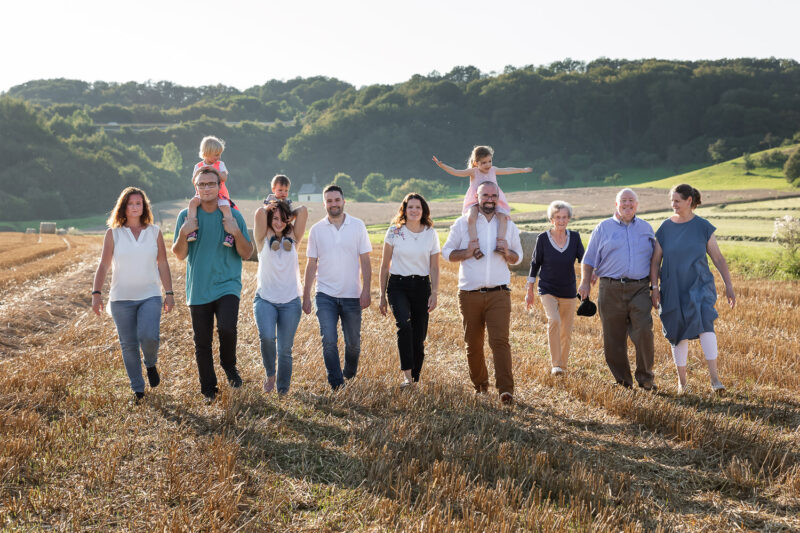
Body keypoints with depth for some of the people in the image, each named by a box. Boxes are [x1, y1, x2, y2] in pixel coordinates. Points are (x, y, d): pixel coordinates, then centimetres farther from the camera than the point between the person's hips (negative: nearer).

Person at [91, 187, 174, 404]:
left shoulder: (154, 232, 7)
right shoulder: (113, 234, 4)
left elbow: (163, 265, 8)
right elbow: (103, 265, 0)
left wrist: (169, 292, 4)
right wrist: (96, 293, -10)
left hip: (150, 296, 0)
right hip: (121, 298, 1)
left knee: (149, 337, -20)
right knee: (128, 345, 2)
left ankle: (151, 365, 13)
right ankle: (137, 389, 16)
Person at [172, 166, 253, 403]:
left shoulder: (233, 216, 3)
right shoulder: (186, 216, 4)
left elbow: (247, 254, 2)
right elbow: (179, 255, 4)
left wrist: (236, 233, -15)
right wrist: (183, 233, -14)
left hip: (227, 285, -1)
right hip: (198, 290, 2)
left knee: (227, 328, -24)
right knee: (202, 343, 6)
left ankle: (229, 366, 6)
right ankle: (208, 390, 22)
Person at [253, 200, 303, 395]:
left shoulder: (293, 239, 7)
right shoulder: (263, 238, 2)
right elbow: (260, 213, -14)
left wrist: (288, 215, 11)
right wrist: (267, 208, 6)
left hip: (290, 302, 2)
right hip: (265, 299, -2)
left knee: (285, 350, 3)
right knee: (267, 337, -26)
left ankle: (283, 391, 17)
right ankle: (270, 373, 0)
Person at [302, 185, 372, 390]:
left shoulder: (358, 226, 1)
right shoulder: (316, 230, 2)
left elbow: (365, 261, 2)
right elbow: (311, 265, 6)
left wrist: (366, 290, -7)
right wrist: (306, 296, 3)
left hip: (352, 295, 0)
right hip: (325, 295, 0)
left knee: (353, 342, 9)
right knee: (329, 341, -11)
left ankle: (350, 375, 34)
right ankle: (336, 383, -2)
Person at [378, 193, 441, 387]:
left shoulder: (431, 234, 5)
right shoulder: (394, 231, 1)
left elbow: (434, 267, 9)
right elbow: (385, 265, 6)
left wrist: (434, 293, -3)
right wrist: (382, 296, 5)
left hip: (421, 286, 2)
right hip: (398, 285, -2)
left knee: (419, 338, 1)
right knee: (404, 325, -27)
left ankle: (415, 380, 17)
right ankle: (408, 376, -27)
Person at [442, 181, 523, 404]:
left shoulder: (508, 226, 11)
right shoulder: (463, 223, 6)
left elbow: (518, 257, 18)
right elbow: (447, 252, 8)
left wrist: (507, 253, -5)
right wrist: (467, 253, -11)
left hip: (499, 293, 0)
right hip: (469, 294, 1)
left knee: (500, 340, -14)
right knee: (473, 343, 9)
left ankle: (506, 389, -18)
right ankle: (479, 383, 27)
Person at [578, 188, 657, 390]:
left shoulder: (646, 228, 17)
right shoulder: (603, 228, 10)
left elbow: (654, 258, 24)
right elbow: (589, 260, 9)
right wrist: (585, 282, -4)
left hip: (639, 289, 1)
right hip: (611, 290, 0)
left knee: (643, 332, -14)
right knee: (613, 338, 0)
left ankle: (645, 377, 1)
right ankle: (622, 381, 13)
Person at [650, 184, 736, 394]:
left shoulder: (703, 227, -1)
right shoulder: (665, 228, 2)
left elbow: (719, 259, 2)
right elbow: (655, 261, 6)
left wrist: (729, 286, -4)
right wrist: (654, 288, -3)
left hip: (699, 286, -1)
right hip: (673, 289, 2)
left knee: (705, 324, -23)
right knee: (679, 335, 6)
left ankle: (714, 376, -20)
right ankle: (682, 381, 20)